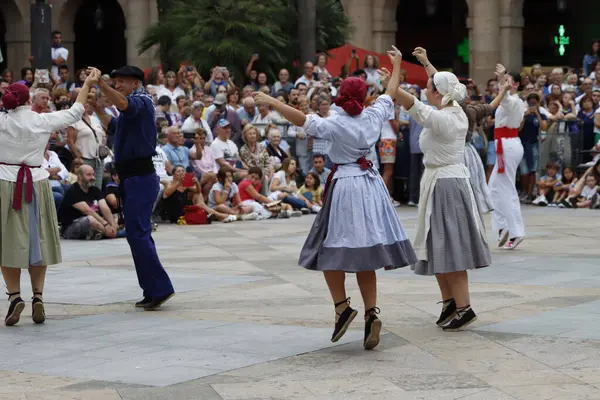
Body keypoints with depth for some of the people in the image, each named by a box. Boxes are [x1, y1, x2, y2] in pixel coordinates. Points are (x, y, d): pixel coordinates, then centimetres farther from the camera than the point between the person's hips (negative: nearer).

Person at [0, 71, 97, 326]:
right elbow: (74, 113, 12)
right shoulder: (43, 121, -2)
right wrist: (88, 84, 23)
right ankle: (38, 297, 8)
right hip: (36, 184, 1)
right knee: (37, 241, 10)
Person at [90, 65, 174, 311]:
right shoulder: (133, 106, 21)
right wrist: (98, 109, 26)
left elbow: (123, 105, -34)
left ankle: (159, 288, -15)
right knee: (139, 234, 12)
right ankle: (153, 291, 17)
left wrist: (100, 84, -37)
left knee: (137, 233, -14)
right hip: (131, 178, 11)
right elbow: (114, 127, 37)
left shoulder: (142, 101, -10)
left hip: (140, 178, -11)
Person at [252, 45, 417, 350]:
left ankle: (342, 307, 0)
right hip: (370, 187, 5)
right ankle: (371, 312, 1)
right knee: (365, 253, 9)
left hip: (345, 186, -5)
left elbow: (302, 119, -23)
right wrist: (397, 66, 32)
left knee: (333, 250, 7)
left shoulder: (335, 124, -14)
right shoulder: (372, 117, 1)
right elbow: (390, 94, 17)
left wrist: (271, 102, -19)